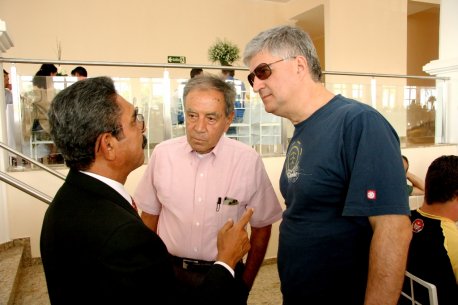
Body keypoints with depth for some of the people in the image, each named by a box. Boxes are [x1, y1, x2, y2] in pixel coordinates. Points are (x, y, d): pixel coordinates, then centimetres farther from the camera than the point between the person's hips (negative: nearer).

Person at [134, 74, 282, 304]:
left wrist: (246, 283, 2)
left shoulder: (249, 161, -14)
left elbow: (261, 226, -3)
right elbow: (149, 215, 2)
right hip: (169, 271, 2)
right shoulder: (162, 154, -9)